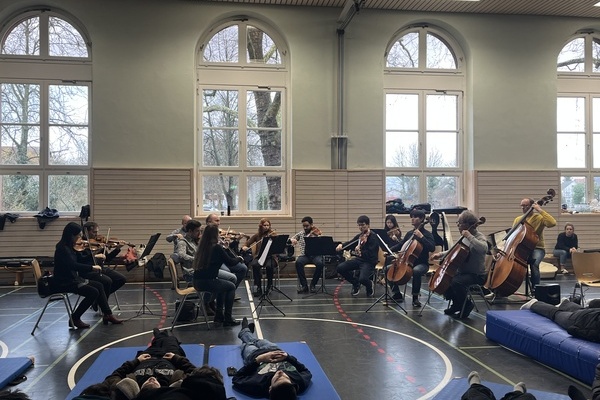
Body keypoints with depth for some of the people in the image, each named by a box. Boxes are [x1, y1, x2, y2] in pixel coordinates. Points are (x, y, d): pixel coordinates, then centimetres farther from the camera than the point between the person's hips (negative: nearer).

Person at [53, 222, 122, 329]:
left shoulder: (69, 247, 10)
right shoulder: (62, 248, -19)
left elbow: (79, 260, 19)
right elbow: (73, 265, -31)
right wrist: (92, 267, -27)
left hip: (73, 279, 10)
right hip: (64, 283, -10)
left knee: (99, 286, 6)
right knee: (93, 292, -18)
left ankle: (107, 314, 7)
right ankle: (74, 319, -5)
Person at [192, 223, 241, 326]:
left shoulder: (202, 246, 8)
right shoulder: (216, 247, -13)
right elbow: (230, 262, -6)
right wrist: (238, 258, 15)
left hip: (197, 281, 8)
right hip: (206, 282, -8)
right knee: (231, 286, 14)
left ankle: (219, 315, 33)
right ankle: (228, 319, 15)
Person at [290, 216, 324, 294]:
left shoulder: (316, 233, 2)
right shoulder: (301, 233, 13)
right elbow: (291, 239, 13)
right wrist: (292, 240, -11)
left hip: (315, 255, -2)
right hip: (304, 255, 2)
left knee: (320, 263, -35)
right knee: (298, 262, -32)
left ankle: (313, 284, -12)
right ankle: (304, 285, -18)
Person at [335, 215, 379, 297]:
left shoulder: (373, 237, -13)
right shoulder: (359, 236, 10)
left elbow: (370, 254, -23)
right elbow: (350, 243, 6)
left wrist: (360, 252, -42)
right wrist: (341, 245, -16)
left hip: (369, 262, -7)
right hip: (359, 259, 7)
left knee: (362, 278, -33)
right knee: (340, 268, -13)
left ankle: (370, 287, 8)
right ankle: (356, 284, 11)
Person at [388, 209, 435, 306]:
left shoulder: (427, 234, -6)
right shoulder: (409, 233, 11)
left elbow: (432, 248, -22)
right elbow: (400, 245, 18)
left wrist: (421, 237, -26)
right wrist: (389, 250, 2)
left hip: (422, 263, -6)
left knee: (416, 271, -41)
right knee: (388, 268, -5)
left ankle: (415, 297, -22)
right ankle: (396, 294, 5)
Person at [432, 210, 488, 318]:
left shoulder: (479, 237, -15)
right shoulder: (464, 237, 9)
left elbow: (483, 249, -39)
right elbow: (455, 251, 24)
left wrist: (469, 236, -35)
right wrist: (441, 254, 11)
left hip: (477, 274, -9)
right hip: (462, 271, 9)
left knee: (456, 281, -32)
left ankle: (467, 305, -7)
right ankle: (457, 304, 21)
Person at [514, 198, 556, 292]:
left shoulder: (539, 217, 0)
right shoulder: (518, 219, 15)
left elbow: (552, 223, -21)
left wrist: (540, 210, -18)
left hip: (537, 248, -4)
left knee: (534, 263, -35)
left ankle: (535, 288, -21)